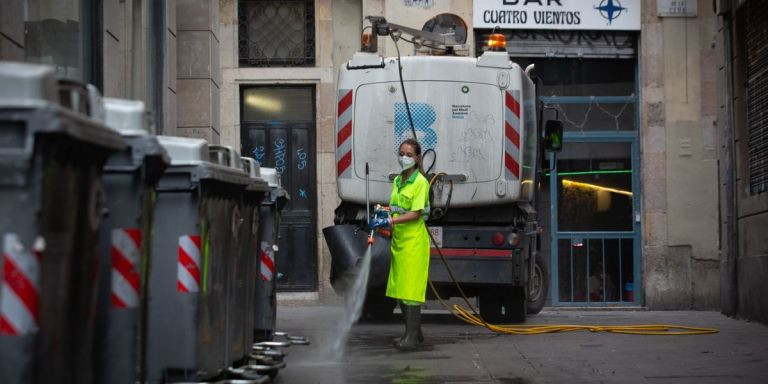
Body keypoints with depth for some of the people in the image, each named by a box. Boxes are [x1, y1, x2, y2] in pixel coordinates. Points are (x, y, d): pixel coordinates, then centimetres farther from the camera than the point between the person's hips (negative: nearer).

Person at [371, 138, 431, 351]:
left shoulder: (420, 182, -10)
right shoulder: (397, 181, 14)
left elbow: (416, 214, -16)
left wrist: (389, 221, -22)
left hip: (414, 241, -8)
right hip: (398, 240, 8)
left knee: (410, 290, -10)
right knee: (399, 289, 11)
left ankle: (412, 337, -8)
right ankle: (414, 332, 22)